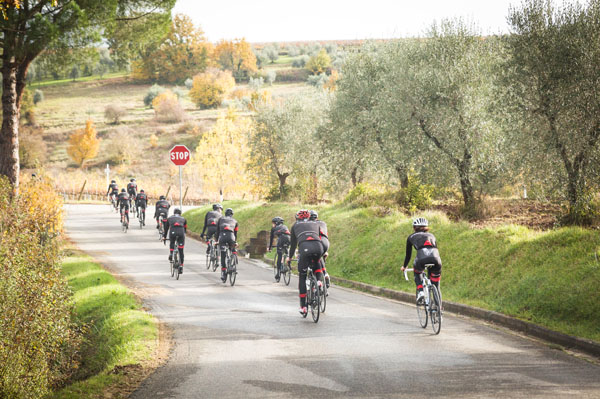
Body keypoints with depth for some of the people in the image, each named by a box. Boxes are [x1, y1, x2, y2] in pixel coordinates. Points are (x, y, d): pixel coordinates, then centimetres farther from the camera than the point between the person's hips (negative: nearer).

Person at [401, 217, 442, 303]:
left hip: (422, 257, -1)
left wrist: (404, 266, 52)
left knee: (417, 273, 32)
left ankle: (420, 292, 11)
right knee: (435, 282, 19)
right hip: (435, 258, 1)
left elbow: (408, 255, 35)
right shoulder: (431, 236, 35)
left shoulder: (411, 237, 29)